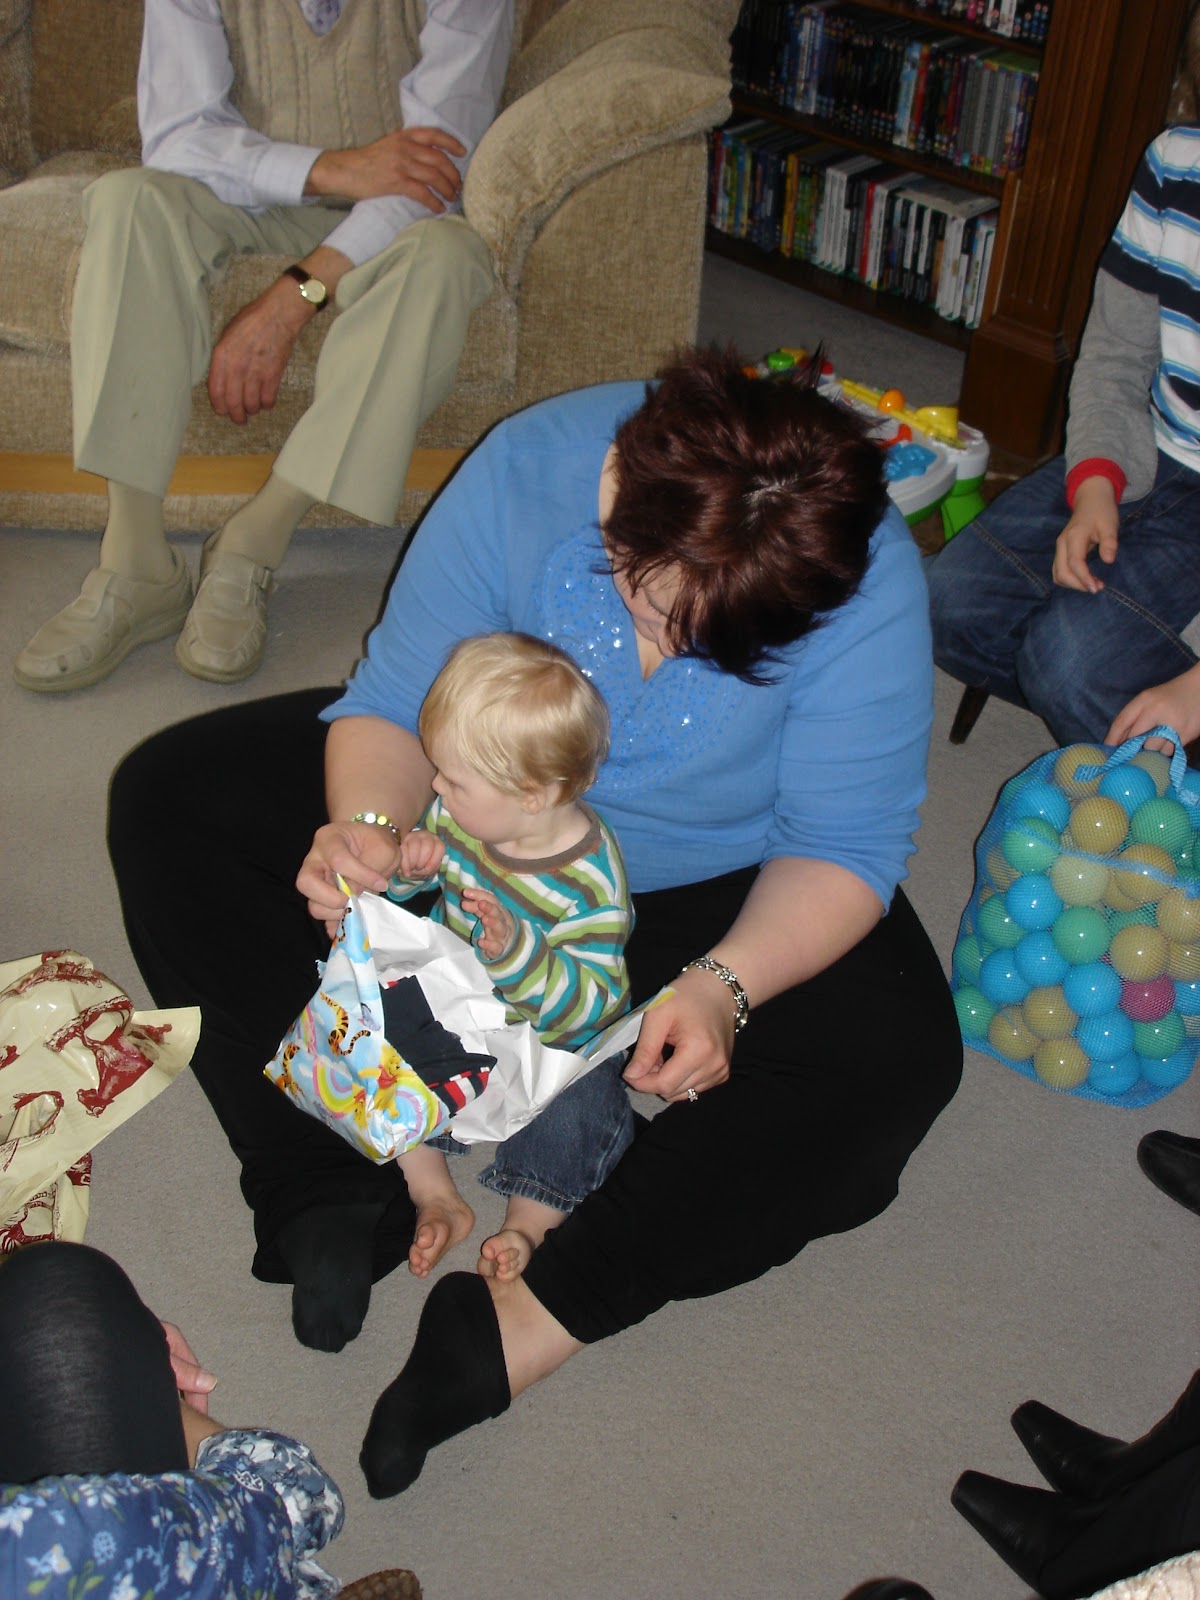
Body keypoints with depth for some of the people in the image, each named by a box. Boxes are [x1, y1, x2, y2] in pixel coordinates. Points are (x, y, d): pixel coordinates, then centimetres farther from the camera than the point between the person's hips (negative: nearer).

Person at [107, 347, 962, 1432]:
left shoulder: (869, 589, -29)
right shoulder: (527, 469, -25)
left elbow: (844, 846, -22)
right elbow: (398, 703, -17)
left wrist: (724, 985, -39)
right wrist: (369, 825, -38)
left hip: (714, 891, -1)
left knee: (898, 1055, -29)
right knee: (174, 795, -12)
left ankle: (535, 1319, -29)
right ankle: (327, 1192, -20)